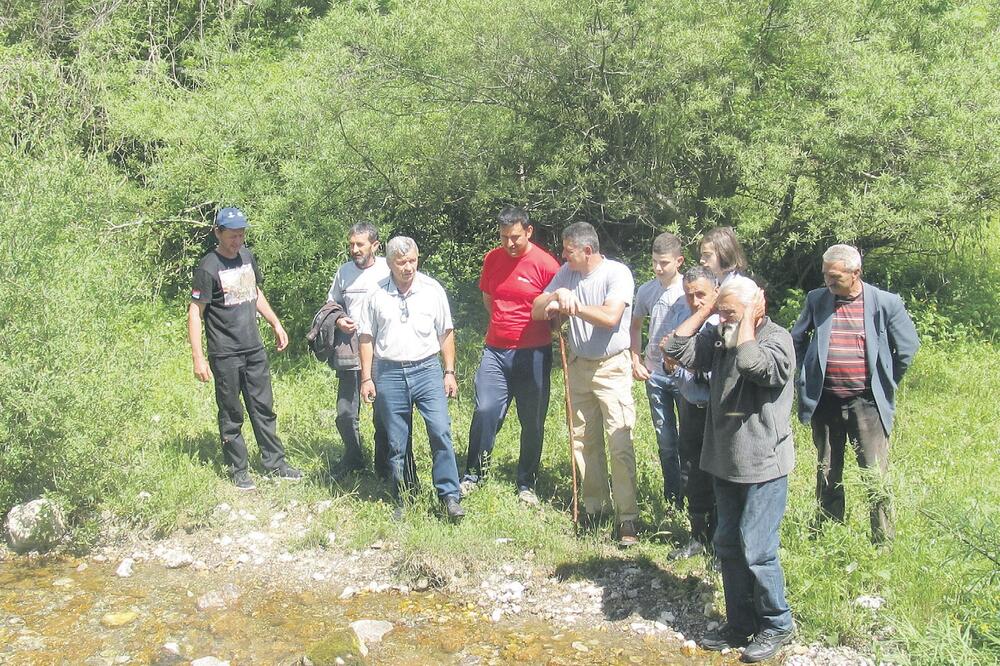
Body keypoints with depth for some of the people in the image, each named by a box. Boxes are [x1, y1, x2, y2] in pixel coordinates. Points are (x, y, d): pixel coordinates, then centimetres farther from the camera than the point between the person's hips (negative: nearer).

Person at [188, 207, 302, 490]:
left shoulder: (247, 256, 7)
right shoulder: (208, 267, -13)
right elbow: (195, 312, -13)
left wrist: (276, 324, 20)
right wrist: (198, 357, -17)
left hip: (255, 350, 6)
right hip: (225, 355, -6)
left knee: (264, 409, 12)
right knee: (231, 416, 5)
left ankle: (274, 463, 22)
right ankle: (239, 470, 17)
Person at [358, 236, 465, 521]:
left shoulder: (432, 289, 1)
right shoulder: (376, 294, 1)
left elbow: (446, 334, 6)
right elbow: (367, 338, 6)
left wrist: (449, 373, 3)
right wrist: (366, 378, 3)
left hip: (426, 369, -1)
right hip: (389, 373, 1)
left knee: (441, 431, -10)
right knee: (397, 442, 7)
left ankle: (450, 496, -3)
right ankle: (403, 500, 19)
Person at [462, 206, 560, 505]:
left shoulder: (546, 264, -10)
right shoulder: (492, 259, 5)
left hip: (533, 354, -3)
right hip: (495, 350, 3)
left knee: (532, 421, 6)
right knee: (485, 411, -6)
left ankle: (526, 484, 19)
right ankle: (473, 475, 9)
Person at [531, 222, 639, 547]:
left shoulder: (617, 273, -14)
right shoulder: (566, 273, 3)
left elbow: (610, 317, -26)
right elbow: (536, 311, 3)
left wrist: (571, 304, -17)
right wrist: (556, 296, -18)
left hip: (612, 367, -6)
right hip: (579, 365, 6)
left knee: (620, 444, -9)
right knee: (584, 441, 11)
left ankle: (627, 518, -4)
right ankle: (593, 507, 24)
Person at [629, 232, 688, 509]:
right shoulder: (647, 291, 3)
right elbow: (635, 326, 16)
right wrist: (636, 361, 7)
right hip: (655, 373, 3)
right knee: (665, 440, 10)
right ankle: (671, 498, 21)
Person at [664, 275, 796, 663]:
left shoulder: (778, 340, -13)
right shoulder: (719, 338, 5)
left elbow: (752, 365, -32)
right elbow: (677, 350, -2)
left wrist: (747, 318, -20)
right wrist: (705, 308, -2)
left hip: (763, 465, -7)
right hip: (726, 462, 7)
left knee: (757, 550, -3)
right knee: (727, 545, 14)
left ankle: (776, 626, 17)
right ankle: (740, 623, 28)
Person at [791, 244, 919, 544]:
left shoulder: (885, 302, -6)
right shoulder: (816, 299, 2)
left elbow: (908, 348, 4)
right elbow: (797, 339, 17)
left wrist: (884, 382, 7)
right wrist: (808, 372, 11)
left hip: (866, 401, -3)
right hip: (825, 401, 3)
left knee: (875, 477, -4)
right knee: (827, 474, 14)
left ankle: (884, 542, 7)